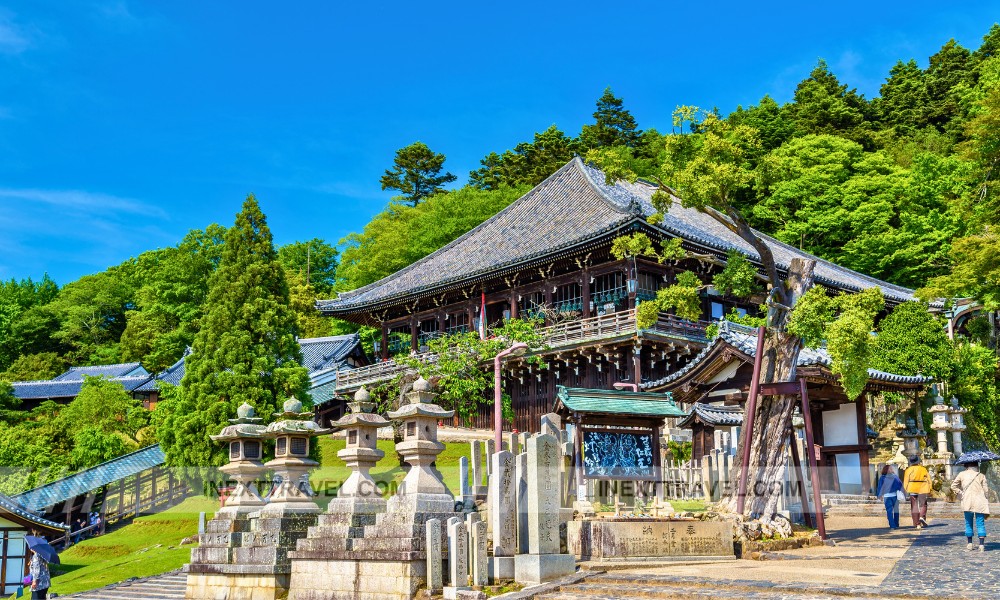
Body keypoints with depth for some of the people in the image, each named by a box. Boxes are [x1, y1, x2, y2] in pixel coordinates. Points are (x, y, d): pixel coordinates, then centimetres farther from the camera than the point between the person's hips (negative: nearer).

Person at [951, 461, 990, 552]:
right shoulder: (981, 476, 4)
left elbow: (953, 486, 1)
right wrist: (987, 502, 11)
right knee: (980, 524, 0)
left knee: (968, 523, 13)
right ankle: (982, 544, -10)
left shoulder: (962, 474, 6)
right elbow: (986, 490, 3)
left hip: (967, 502, 1)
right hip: (980, 503, -1)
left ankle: (970, 544, 14)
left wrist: (960, 493, 6)